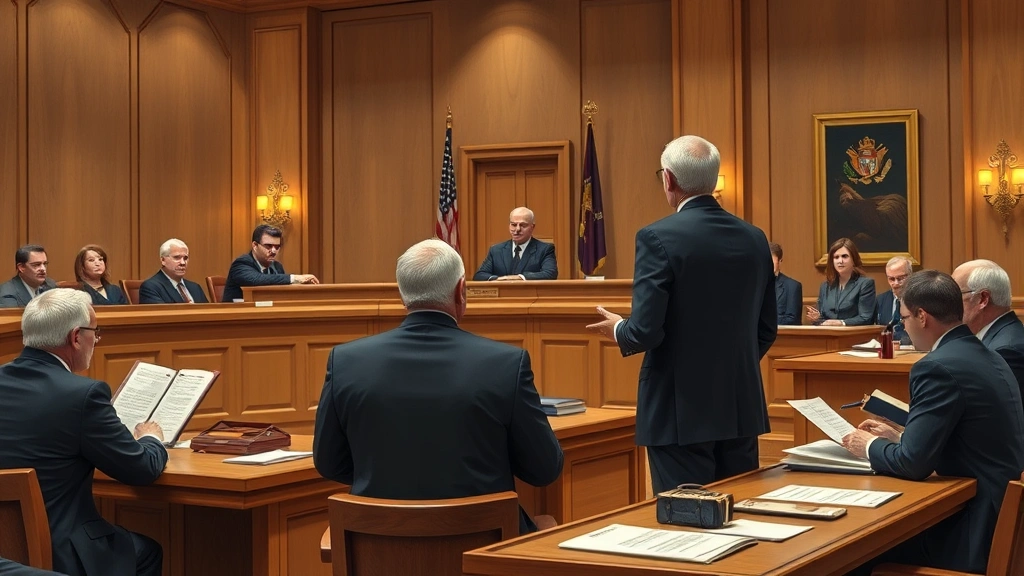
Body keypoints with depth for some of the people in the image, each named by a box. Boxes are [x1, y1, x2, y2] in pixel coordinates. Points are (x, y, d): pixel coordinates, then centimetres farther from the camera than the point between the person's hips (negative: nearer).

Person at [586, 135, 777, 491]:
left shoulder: (659, 238, -13)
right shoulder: (754, 239, 5)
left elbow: (646, 331, -17)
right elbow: (766, 330, 11)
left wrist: (619, 330, 5)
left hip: (681, 410, -6)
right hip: (742, 406, 6)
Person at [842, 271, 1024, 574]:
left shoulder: (938, 367, -19)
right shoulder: (985, 356, 10)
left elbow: (914, 463, -19)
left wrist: (871, 446, -1)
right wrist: (898, 437, 20)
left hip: (977, 529, -9)